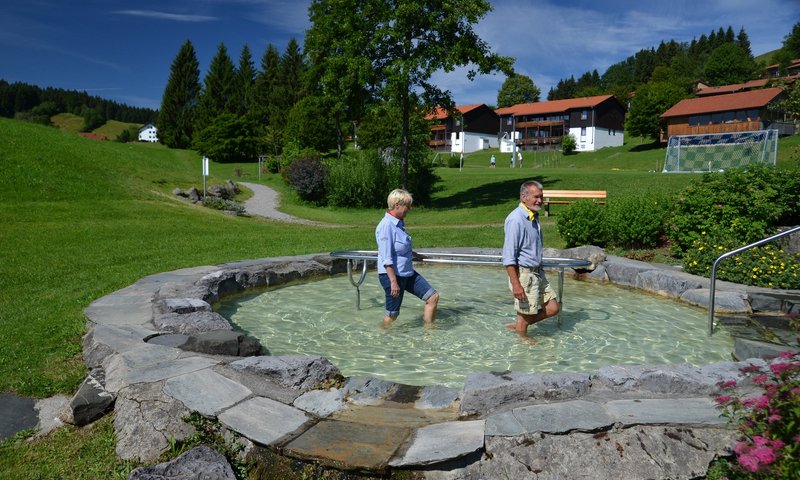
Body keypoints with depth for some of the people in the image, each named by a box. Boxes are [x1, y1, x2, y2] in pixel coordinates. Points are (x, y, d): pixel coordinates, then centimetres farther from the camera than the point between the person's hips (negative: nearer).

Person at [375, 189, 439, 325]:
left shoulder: (399, 223, 7)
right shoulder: (386, 226, -21)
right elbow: (387, 259, -23)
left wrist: (416, 255, 39)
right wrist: (393, 282, -24)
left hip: (407, 273, 9)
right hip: (392, 274, -9)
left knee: (433, 297, 8)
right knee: (392, 314, 2)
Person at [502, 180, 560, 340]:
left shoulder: (534, 217, 11)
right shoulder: (516, 219, -19)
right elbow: (508, 256, -22)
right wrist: (515, 284, -25)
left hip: (537, 273, 9)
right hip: (523, 274, -9)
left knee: (553, 308, 12)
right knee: (525, 314, 3)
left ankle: (518, 326, 25)